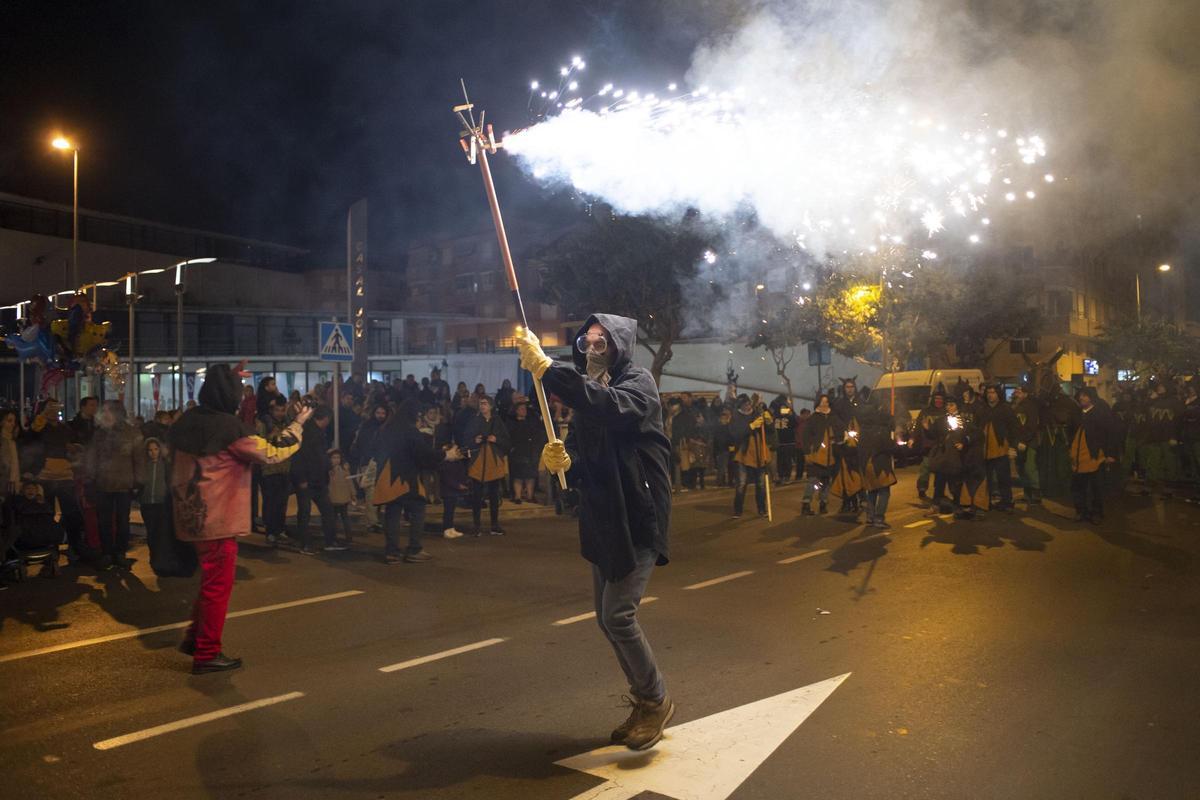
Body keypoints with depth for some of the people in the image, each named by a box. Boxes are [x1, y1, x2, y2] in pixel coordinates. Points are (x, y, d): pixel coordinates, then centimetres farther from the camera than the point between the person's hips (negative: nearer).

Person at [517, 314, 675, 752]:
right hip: (603, 519, 8)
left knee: (618, 615, -11)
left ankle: (656, 701, 10)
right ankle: (645, 701, 29)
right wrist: (561, 457, -14)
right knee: (608, 618, 12)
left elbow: (610, 407, -32)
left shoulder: (638, 384, -10)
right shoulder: (591, 392, 13)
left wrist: (545, 368, -37)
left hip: (638, 518, -8)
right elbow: (580, 446, 11)